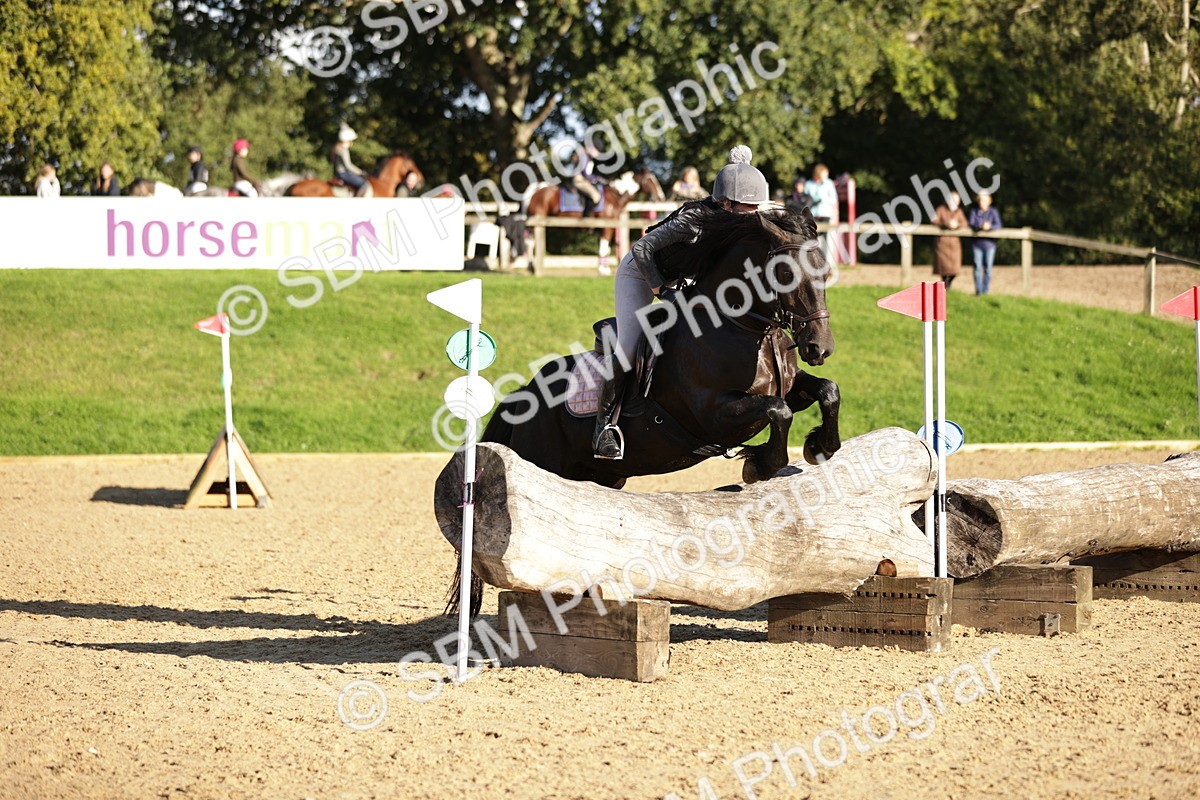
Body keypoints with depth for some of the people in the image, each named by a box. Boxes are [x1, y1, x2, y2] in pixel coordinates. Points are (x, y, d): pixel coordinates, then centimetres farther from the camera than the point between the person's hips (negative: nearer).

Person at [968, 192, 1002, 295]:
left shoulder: (993, 212, 1)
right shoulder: (974, 211, 3)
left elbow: (998, 225, -9)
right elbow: (970, 224, -8)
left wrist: (989, 226, -30)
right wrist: (980, 226, -28)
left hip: (989, 243, 0)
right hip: (977, 243, 0)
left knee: (988, 267, 2)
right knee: (977, 267, -3)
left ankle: (985, 291, 8)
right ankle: (978, 291, 2)